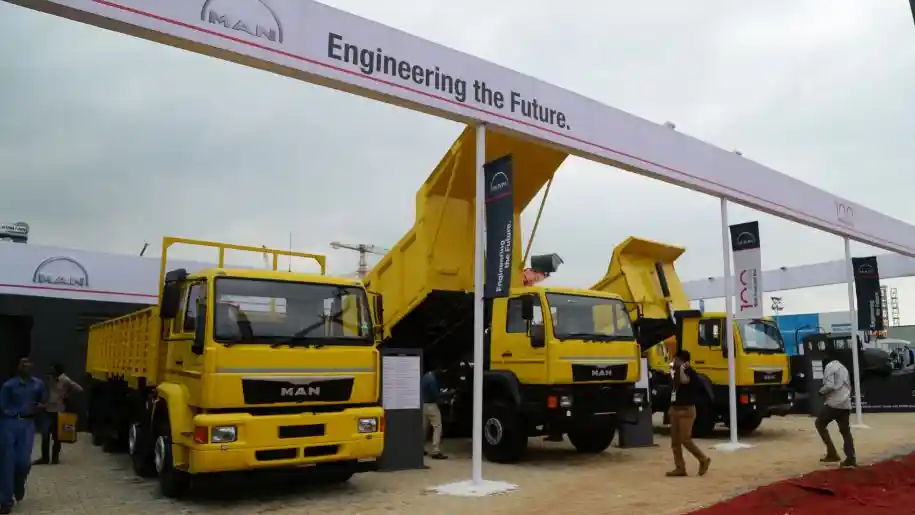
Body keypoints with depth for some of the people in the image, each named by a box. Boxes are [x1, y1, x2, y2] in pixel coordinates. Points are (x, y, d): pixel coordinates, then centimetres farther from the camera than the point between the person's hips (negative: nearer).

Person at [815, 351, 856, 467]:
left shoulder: (829, 366, -8)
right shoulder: (843, 368, 20)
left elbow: (829, 385, -19)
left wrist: (821, 391, -2)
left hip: (833, 403, -8)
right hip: (845, 404, 8)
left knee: (820, 424, 7)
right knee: (845, 431, 11)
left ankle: (832, 453, 1)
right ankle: (851, 458, 5)